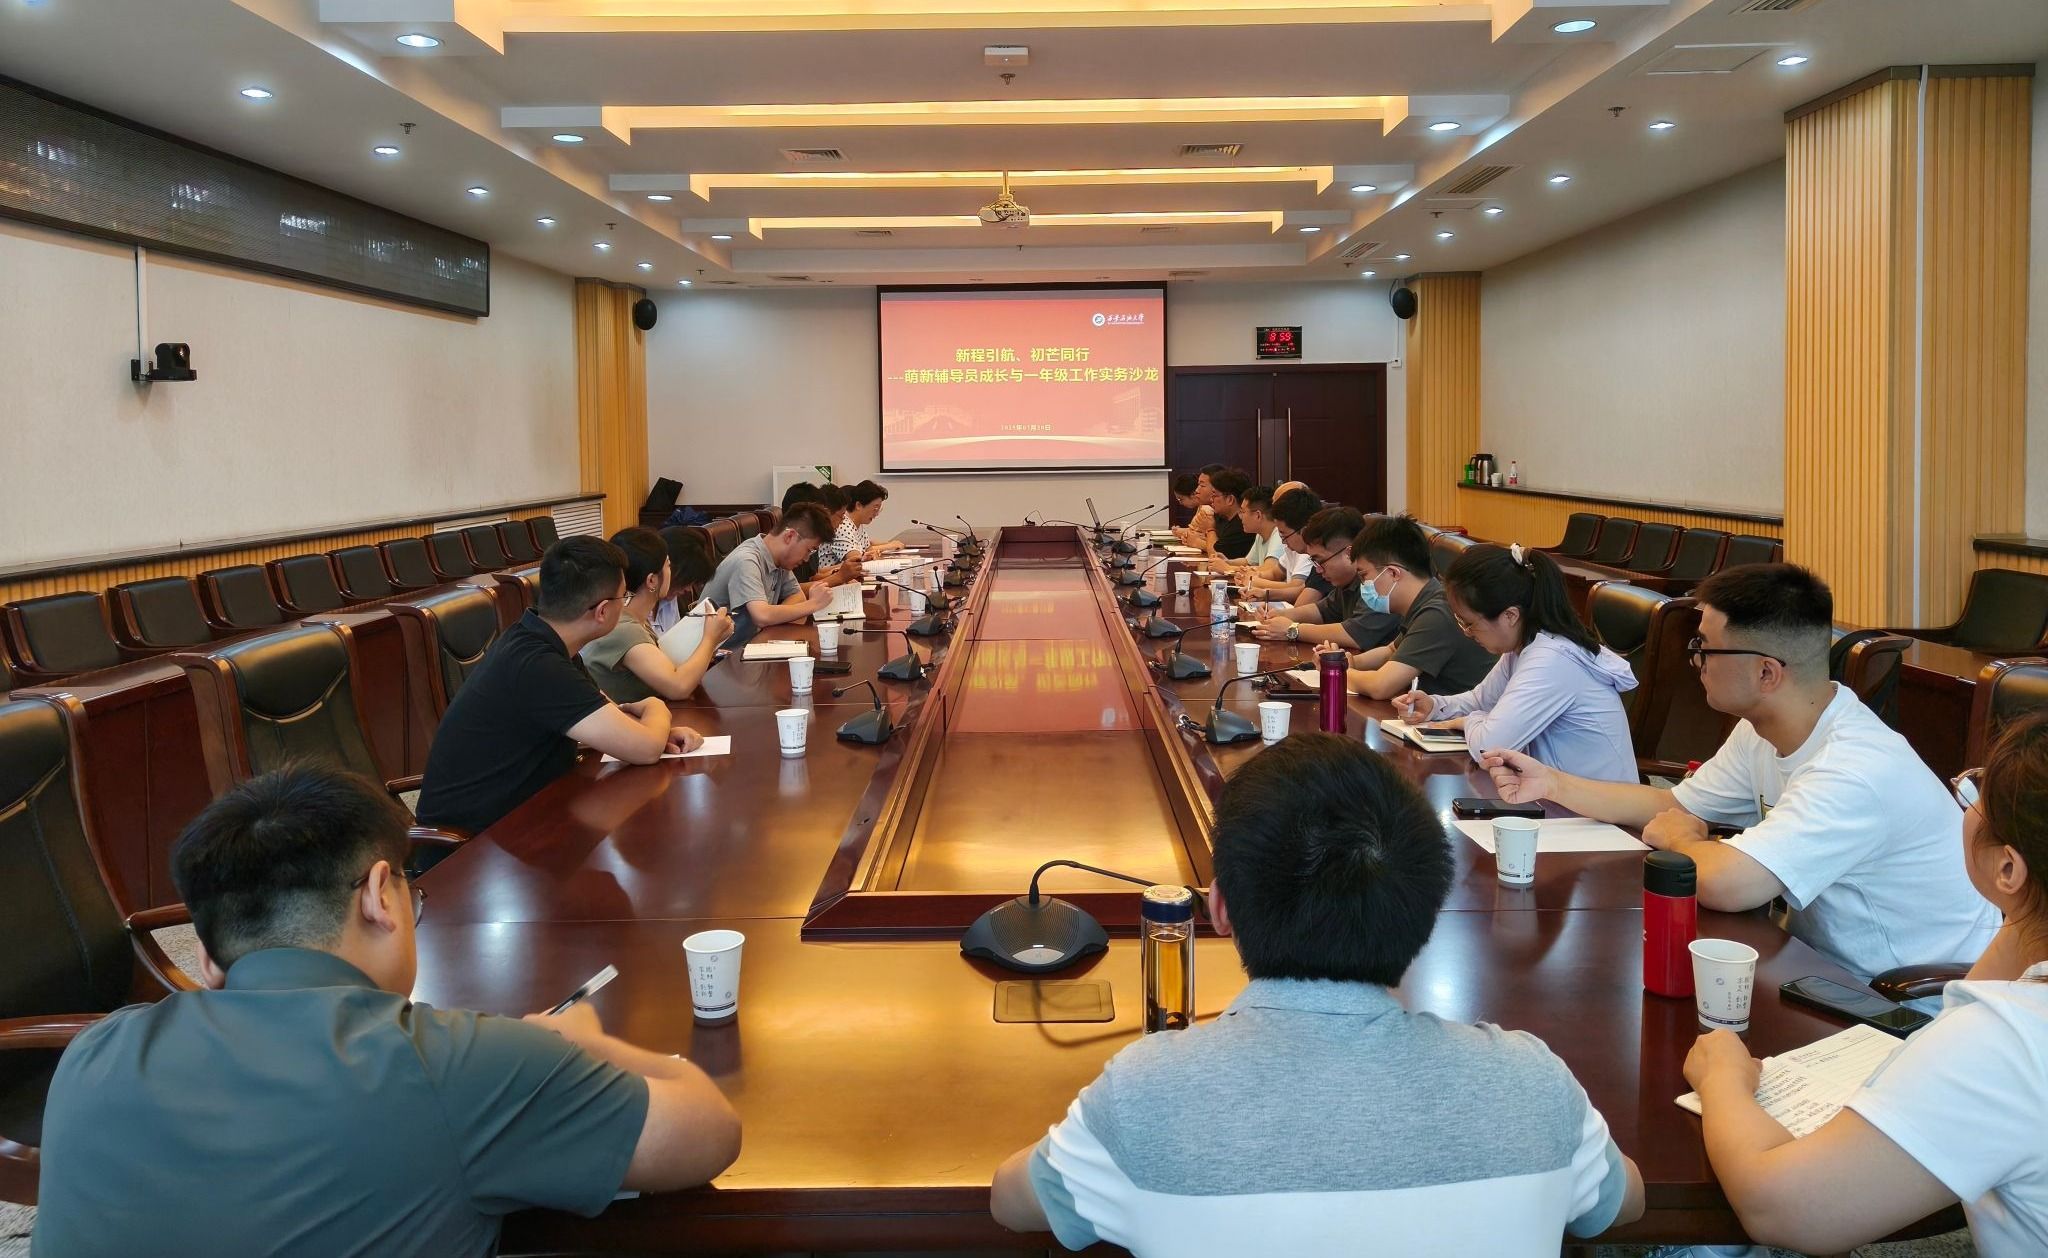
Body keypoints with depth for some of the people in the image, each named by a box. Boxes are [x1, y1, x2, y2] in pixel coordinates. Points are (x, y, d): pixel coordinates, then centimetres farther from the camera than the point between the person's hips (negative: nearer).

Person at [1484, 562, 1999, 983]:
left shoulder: (1856, 771, -29)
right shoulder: (1762, 732, 0)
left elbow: (1725, 884, -38)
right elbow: (1675, 803, 14)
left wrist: (1679, 839, -16)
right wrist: (1551, 783, 8)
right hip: (1831, 968, 8)